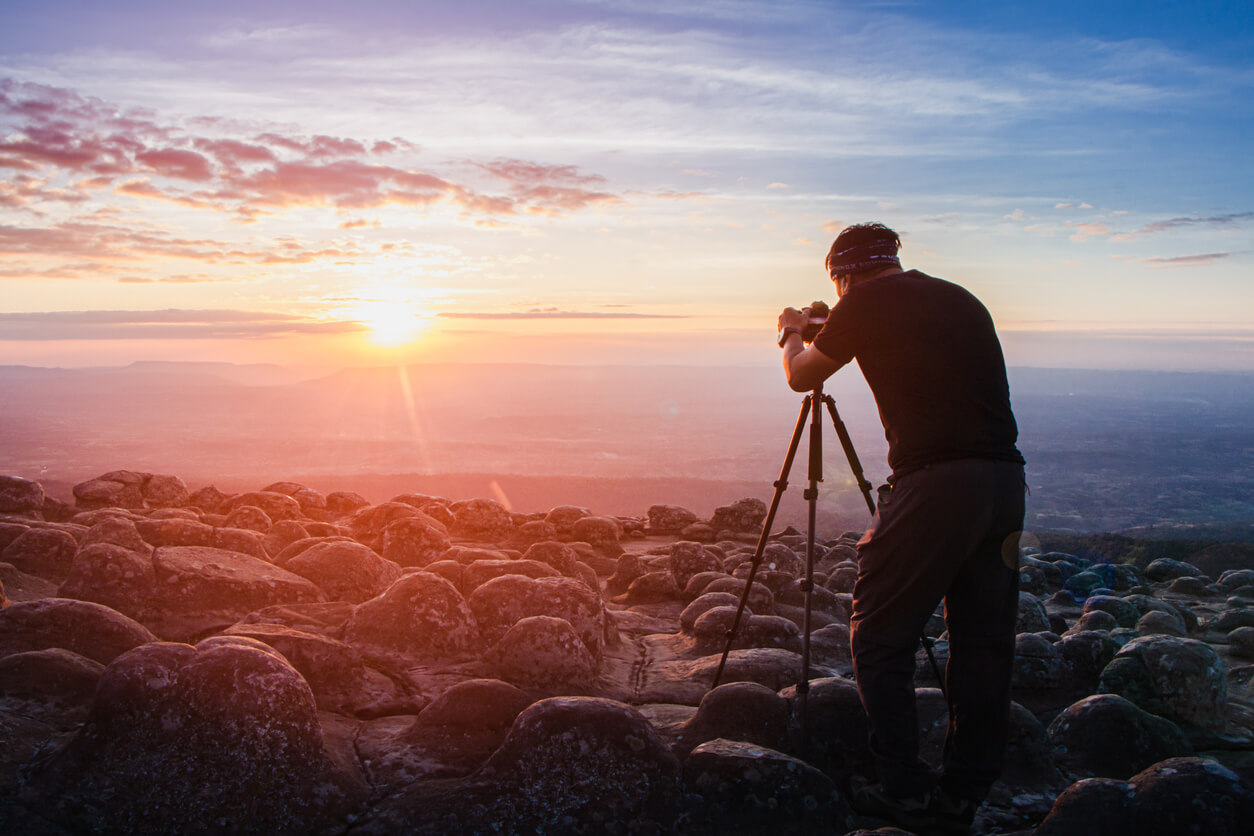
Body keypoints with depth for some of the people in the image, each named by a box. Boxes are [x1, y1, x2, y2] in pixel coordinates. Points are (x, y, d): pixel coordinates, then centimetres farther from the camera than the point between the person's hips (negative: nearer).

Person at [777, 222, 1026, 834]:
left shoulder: (867, 303, 3)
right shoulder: (962, 300, 20)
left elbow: (800, 377, 13)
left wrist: (792, 334, 34)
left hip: (934, 484, -7)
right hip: (1006, 479, 7)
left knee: (879, 640, 6)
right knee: (983, 642, 13)